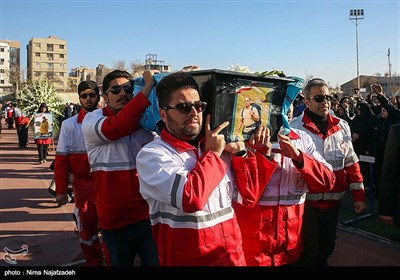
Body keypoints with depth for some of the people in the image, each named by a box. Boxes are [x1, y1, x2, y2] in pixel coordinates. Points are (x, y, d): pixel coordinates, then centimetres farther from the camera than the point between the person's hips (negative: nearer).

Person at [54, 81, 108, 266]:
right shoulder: (69, 124, -2)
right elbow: (61, 159, -2)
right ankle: (94, 262, 30)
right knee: (87, 226, 11)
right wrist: (61, 190, -4)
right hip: (83, 183, 0)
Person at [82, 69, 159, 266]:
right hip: (116, 218, -2)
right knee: (120, 262, 18)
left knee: (156, 261, 11)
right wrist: (147, 87, -25)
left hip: (150, 212, 2)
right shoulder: (92, 120, -5)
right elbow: (115, 128, -28)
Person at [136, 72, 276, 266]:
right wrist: (212, 154, -16)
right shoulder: (151, 155, -15)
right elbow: (190, 198, -30)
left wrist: (241, 153, -7)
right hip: (187, 260, -5)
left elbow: (249, 196, 5)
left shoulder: (219, 146, 2)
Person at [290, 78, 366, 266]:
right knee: (307, 253, 10)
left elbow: (351, 163, 8)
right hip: (306, 201, -4)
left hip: (333, 201, 4)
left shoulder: (342, 126, 5)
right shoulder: (295, 128, -9)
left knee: (326, 249, 20)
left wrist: (359, 195, 7)